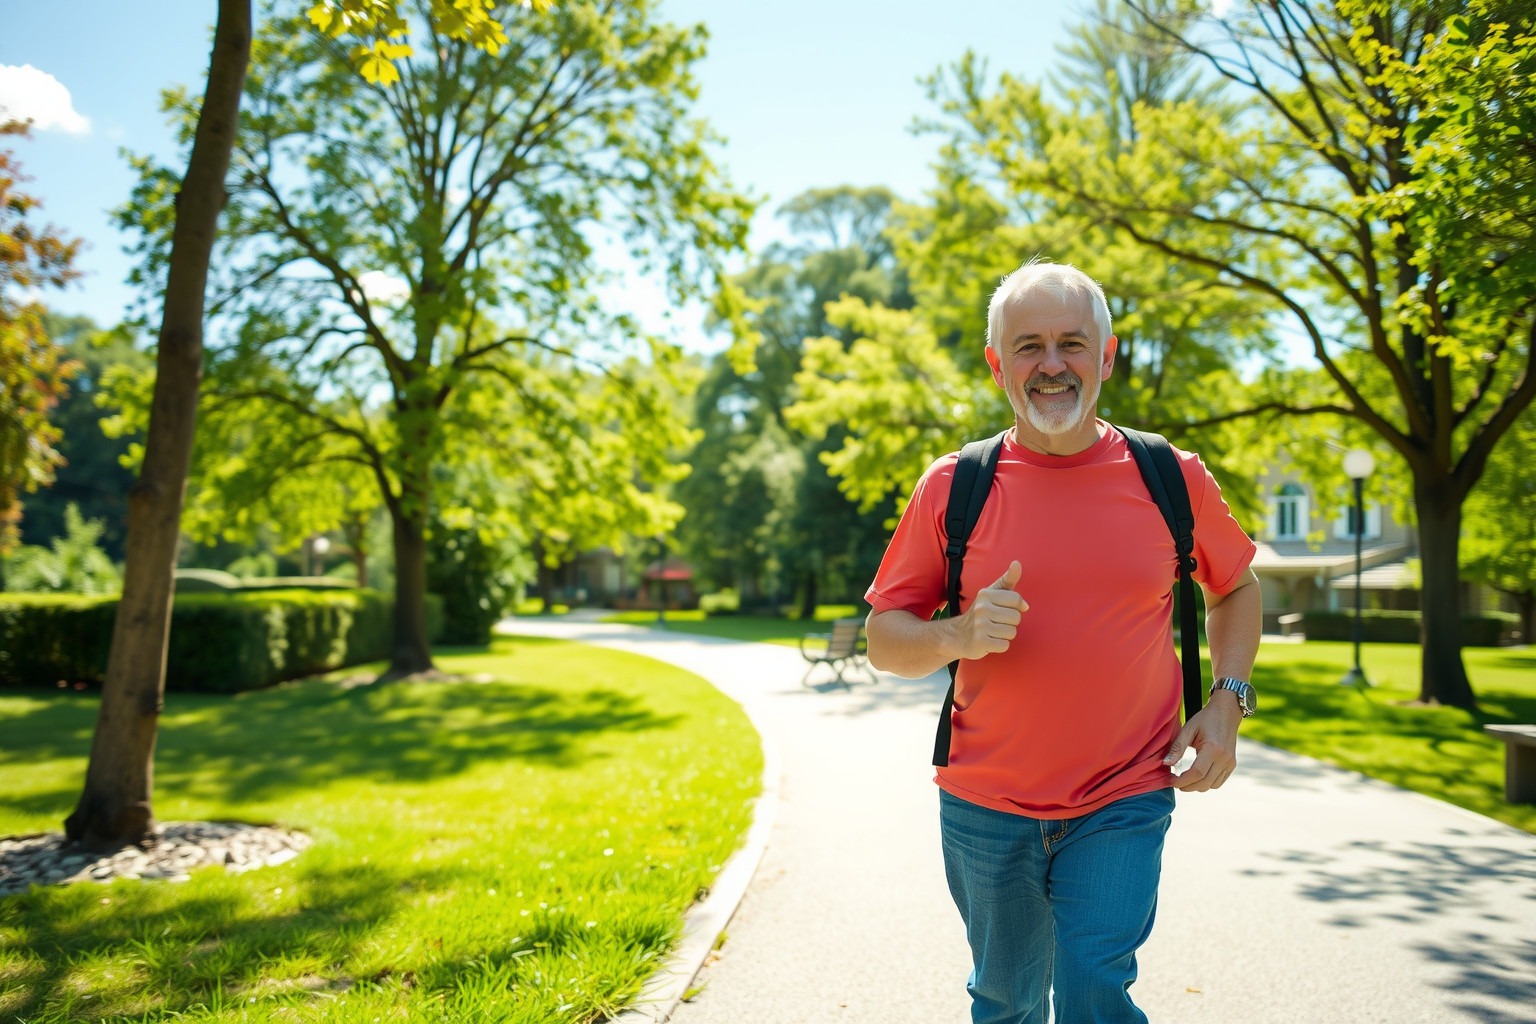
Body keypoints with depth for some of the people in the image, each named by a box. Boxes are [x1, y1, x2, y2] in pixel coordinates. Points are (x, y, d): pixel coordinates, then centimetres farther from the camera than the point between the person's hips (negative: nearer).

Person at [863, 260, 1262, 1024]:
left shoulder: (1173, 479, -3)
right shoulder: (952, 488, -6)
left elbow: (1234, 589, 15)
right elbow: (883, 639, -2)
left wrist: (1227, 701, 0)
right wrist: (960, 635, -22)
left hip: (1124, 803, -1)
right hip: (986, 807, 1)